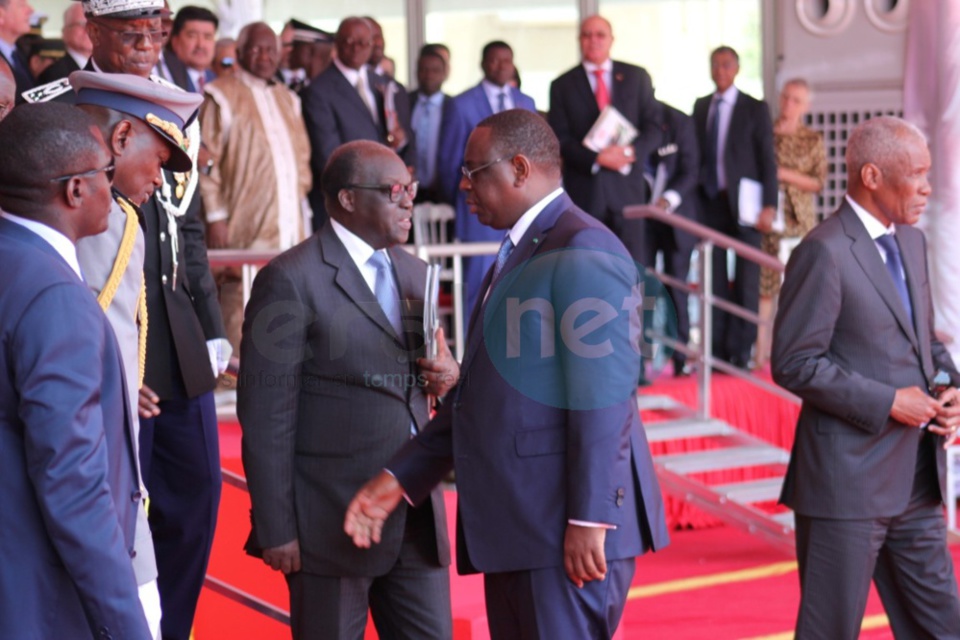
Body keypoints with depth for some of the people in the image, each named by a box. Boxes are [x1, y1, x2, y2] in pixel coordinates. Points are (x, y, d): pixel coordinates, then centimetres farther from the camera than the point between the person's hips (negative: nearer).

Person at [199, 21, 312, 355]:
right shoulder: (222, 95, -2)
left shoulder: (287, 99, 19)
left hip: (290, 226, 6)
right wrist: (216, 215, -12)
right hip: (245, 230, -6)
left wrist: (302, 209, 14)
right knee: (241, 315, -7)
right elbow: (206, 160, -6)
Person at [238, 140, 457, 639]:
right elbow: (265, 416, -12)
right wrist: (276, 529, -14)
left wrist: (447, 376, -3)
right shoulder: (291, 280, -11)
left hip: (418, 516, 6)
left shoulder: (414, 274, 12)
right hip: (332, 519, -6)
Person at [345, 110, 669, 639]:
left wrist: (590, 520, -22)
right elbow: (476, 392, 19)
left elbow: (602, 399, -20)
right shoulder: (517, 253, 18)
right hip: (513, 525, 10)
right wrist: (400, 478, 13)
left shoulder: (583, 253, -13)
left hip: (566, 531, -10)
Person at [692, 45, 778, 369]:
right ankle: (718, 349, 8)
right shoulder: (701, 107, 12)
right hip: (710, 202, 3)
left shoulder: (755, 109, 0)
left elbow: (767, 160, -4)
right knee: (715, 279, 3)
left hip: (743, 203, -3)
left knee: (746, 280, 0)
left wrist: (769, 206, -12)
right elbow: (697, 153, 11)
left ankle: (741, 351, 3)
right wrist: (694, 200, 3)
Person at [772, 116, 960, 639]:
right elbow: (794, 363, -17)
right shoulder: (825, 251, -14)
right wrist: (888, 403, -18)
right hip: (849, 478, -8)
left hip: (917, 479, 8)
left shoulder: (911, 241, 12)